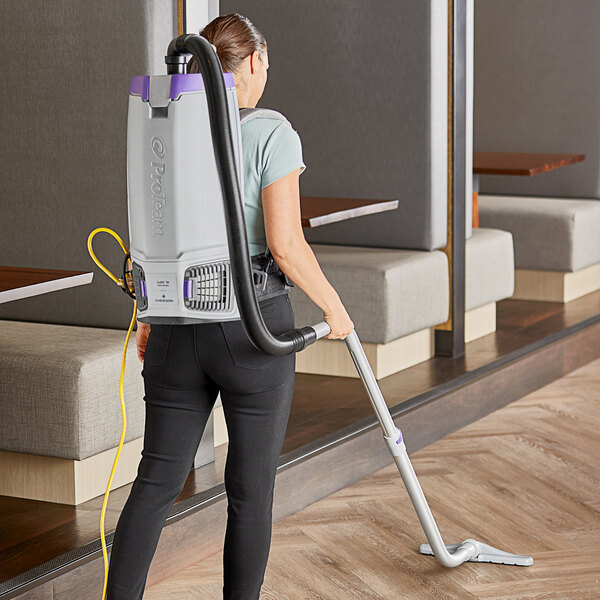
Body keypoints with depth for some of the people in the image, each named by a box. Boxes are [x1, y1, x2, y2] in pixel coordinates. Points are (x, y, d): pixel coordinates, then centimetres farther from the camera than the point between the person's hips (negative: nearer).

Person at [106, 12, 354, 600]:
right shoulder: (272, 135, -12)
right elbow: (285, 245, -19)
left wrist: (148, 316, 20)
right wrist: (335, 309, -4)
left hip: (179, 331, 4)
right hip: (253, 331, -4)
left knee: (156, 481, 10)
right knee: (251, 487, 10)